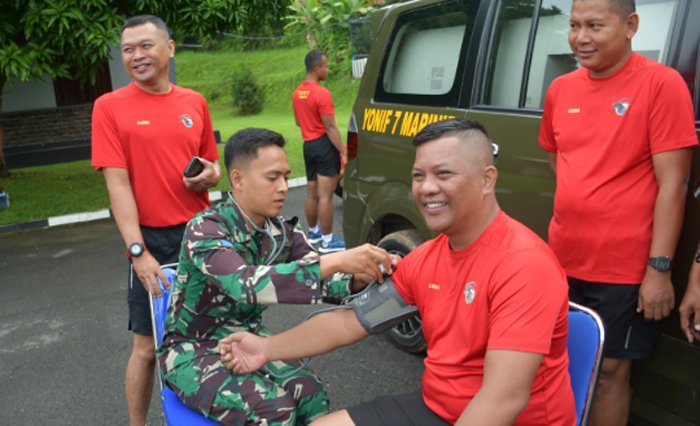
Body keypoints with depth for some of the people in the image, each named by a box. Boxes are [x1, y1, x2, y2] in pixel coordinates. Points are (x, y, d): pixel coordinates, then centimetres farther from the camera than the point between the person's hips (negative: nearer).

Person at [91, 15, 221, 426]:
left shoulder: (194, 102, 7)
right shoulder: (110, 107, -3)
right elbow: (117, 184, -9)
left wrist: (210, 177, -8)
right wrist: (137, 250, -17)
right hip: (153, 240, -3)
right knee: (148, 347, 5)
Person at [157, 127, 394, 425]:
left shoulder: (282, 231, -5)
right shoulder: (205, 229, -23)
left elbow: (321, 280, -6)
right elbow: (246, 284, -40)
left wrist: (359, 279, -29)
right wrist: (336, 261, -44)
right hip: (194, 350, -5)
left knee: (312, 395, -19)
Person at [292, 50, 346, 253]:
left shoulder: (297, 93, 10)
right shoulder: (322, 93, -16)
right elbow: (330, 127, -19)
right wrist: (344, 152, -18)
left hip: (308, 144, 9)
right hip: (324, 145, -9)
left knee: (312, 194, 18)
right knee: (325, 195, -5)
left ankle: (313, 232, 31)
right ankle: (327, 240, 0)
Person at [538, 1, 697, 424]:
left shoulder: (661, 84, -10)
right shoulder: (561, 89, 6)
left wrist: (659, 267, -15)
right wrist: (579, 208, 9)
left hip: (625, 268, -5)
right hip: (563, 260, 5)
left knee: (610, 369, 8)